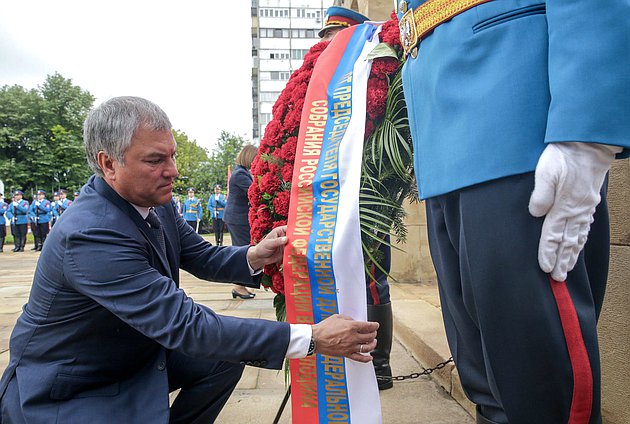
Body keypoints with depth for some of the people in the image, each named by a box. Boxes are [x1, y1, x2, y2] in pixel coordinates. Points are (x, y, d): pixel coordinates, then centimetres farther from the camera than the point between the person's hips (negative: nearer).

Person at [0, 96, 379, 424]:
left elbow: (204, 258, 2)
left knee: (225, 358, 2)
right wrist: (311, 339, -39)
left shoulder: (155, 203, -9)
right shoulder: (91, 235, -33)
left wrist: (254, 256, -22)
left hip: (136, 352, 8)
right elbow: (186, 324, -37)